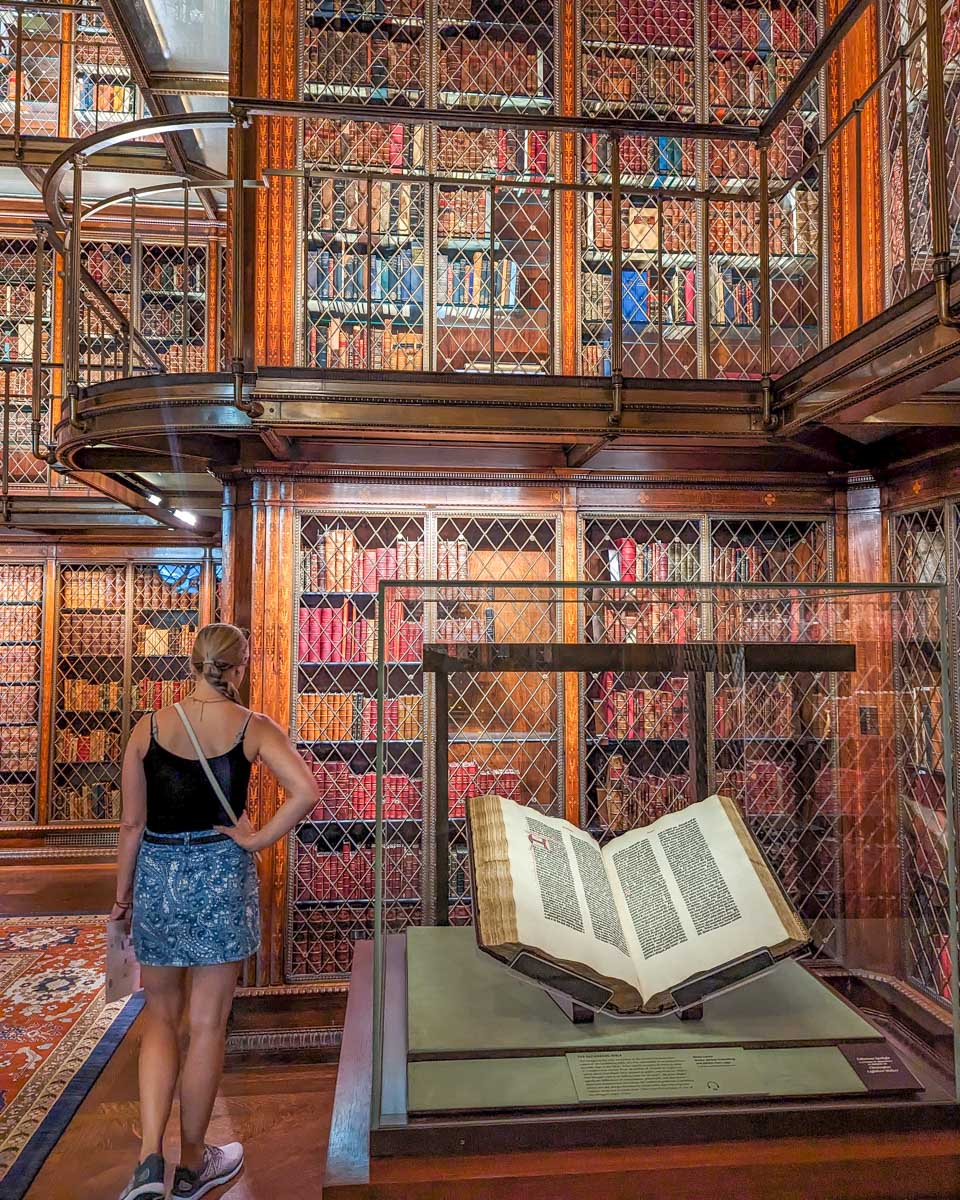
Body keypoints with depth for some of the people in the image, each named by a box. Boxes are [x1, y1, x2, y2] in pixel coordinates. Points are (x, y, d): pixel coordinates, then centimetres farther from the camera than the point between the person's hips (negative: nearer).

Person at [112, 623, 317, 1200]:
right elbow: (306, 791, -21)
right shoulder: (254, 728, -8)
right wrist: (259, 840, -7)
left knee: (162, 1018, 21)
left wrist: (123, 896, 12)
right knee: (207, 1024, 12)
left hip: (156, 878, 2)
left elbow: (132, 822, 1)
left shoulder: (149, 727, -3)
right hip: (222, 877, -2)